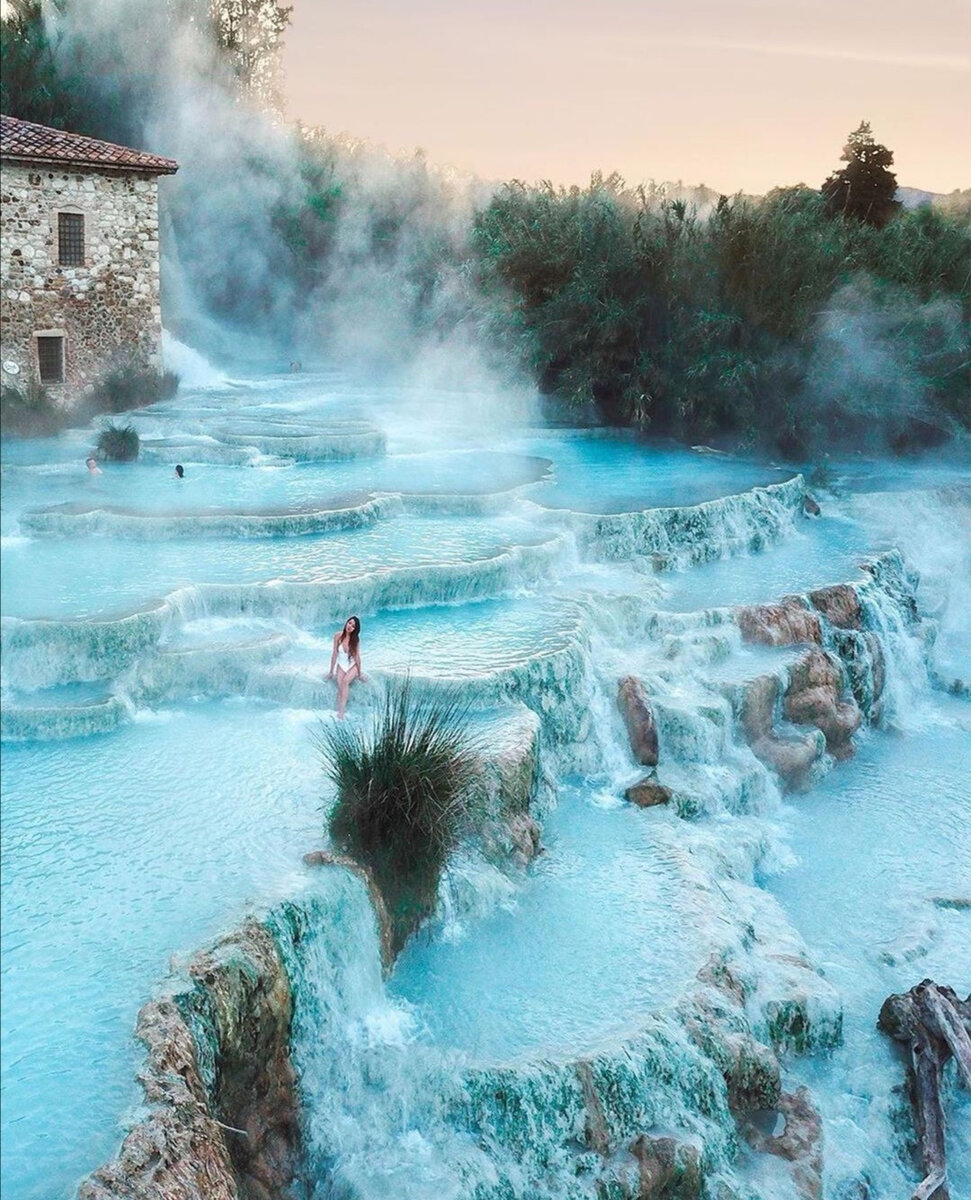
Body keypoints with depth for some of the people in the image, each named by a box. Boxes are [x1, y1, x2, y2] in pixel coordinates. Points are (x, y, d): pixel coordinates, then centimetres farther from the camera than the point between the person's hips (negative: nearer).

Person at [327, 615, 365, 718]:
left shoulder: (356, 639, -13)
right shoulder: (338, 636, -11)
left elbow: (357, 656, -8)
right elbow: (335, 654, -4)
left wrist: (359, 673, -3)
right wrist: (331, 672, 1)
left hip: (353, 666, -2)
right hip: (341, 666, 2)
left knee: (345, 681, -29)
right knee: (340, 687, -21)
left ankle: (341, 712, -33)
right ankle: (338, 714, -26)